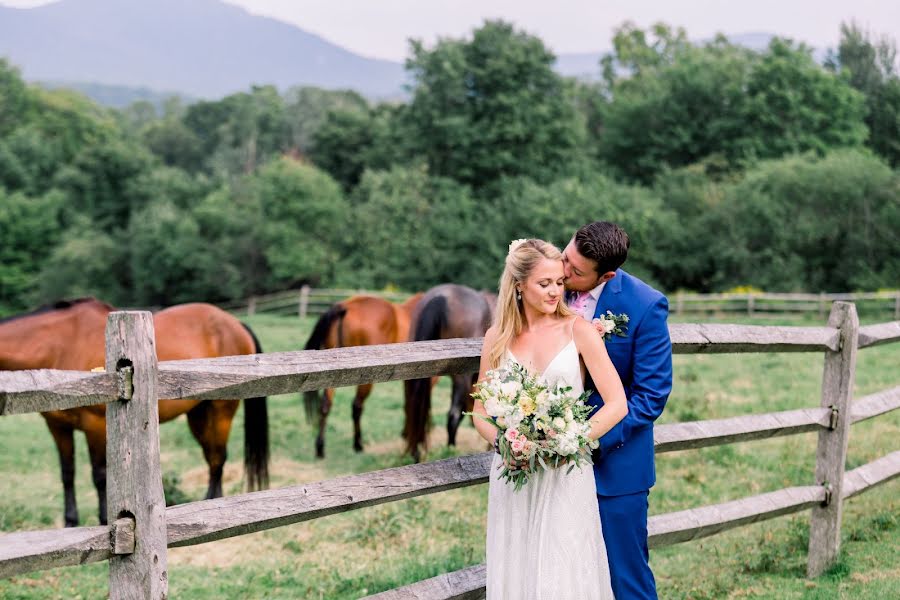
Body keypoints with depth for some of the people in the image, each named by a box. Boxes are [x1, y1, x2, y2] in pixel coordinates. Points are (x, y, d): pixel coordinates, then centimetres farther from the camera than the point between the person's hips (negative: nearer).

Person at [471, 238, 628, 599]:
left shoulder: (578, 331, -3)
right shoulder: (498, 337, 5)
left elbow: (617, 404, -7)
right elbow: (480, 411, 11)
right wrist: (502, 442, -10)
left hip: (565, 475, -2)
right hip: (513, 474, 3)